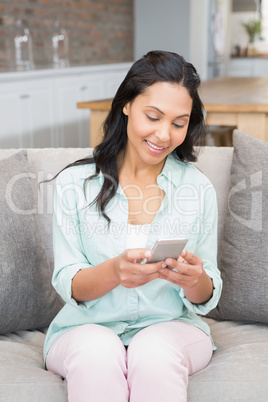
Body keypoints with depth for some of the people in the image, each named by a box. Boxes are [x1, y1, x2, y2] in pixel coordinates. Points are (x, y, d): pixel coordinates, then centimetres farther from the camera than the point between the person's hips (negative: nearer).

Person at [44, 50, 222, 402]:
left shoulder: (198, 189, 2)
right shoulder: (75, 183, -2)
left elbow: (207, 299, 4)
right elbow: (67, 286, -5)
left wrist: (195, 280, -21)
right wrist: (115, 271, -27)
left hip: (172, 326, 1)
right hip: (87, 327, -1)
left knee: (155, 353, -32)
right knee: (97, 354, -34)